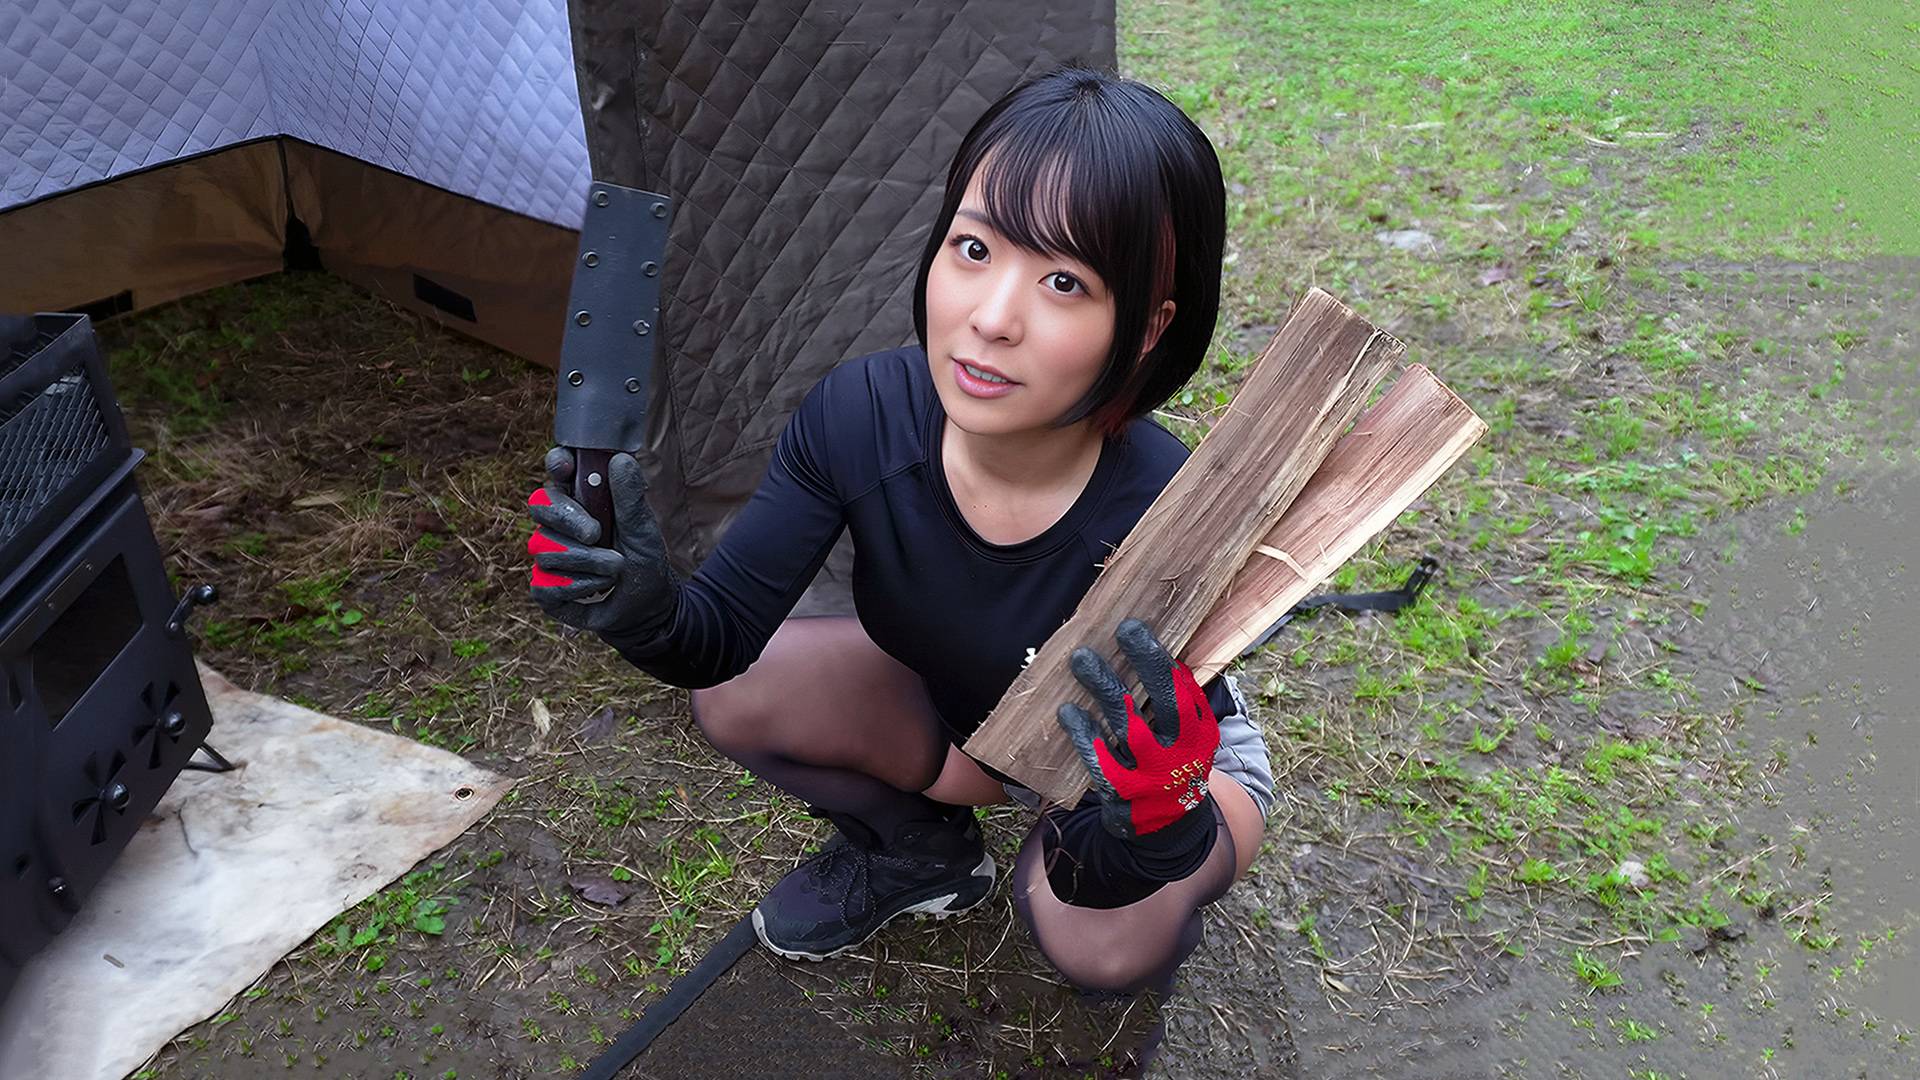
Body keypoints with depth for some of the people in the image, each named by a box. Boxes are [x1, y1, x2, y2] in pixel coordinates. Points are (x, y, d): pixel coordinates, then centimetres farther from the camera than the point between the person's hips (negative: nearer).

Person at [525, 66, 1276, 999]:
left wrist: (1157, 814, -58)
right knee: (733, 692, -16)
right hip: (956, 706, 4)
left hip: (1156, 749, -3)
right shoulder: (862, 414, -28)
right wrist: (649, 614, -44)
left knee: (1103, 937, -32)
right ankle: (915, 853, 13)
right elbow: (725, 632, -21)